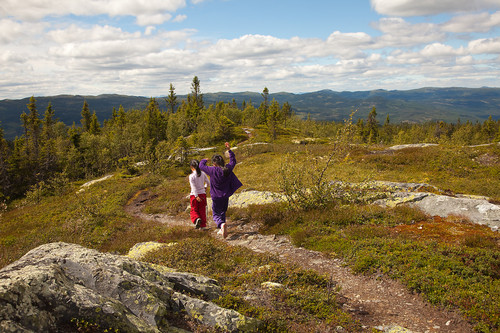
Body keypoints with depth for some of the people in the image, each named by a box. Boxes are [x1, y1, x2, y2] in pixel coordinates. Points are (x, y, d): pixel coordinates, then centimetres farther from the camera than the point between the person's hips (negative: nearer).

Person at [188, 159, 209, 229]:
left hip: (194, 195, -3)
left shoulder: (191, 176, -13)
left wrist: (196, 196, -19)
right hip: (202, 194, 3)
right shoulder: (203, 174, 0)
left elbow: (194, 187, -17)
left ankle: (197, 219, -18)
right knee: (202, 210, 13)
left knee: (194, 210, 10)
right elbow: (208, 182, 12)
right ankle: (203, 225, 13)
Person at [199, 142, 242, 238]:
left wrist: (204, 160, 18)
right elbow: (233, 161, 14)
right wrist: (229, 150, 19)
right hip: (225, 196, 5)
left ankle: (222, 224, -28)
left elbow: (201, 166, -3)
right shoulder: (228, 169, -6)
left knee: (216, 214, 3)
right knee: (223, 212, 23)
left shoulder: (212, 170, -18)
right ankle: (222, 230, 29)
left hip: (216, 197, -5)